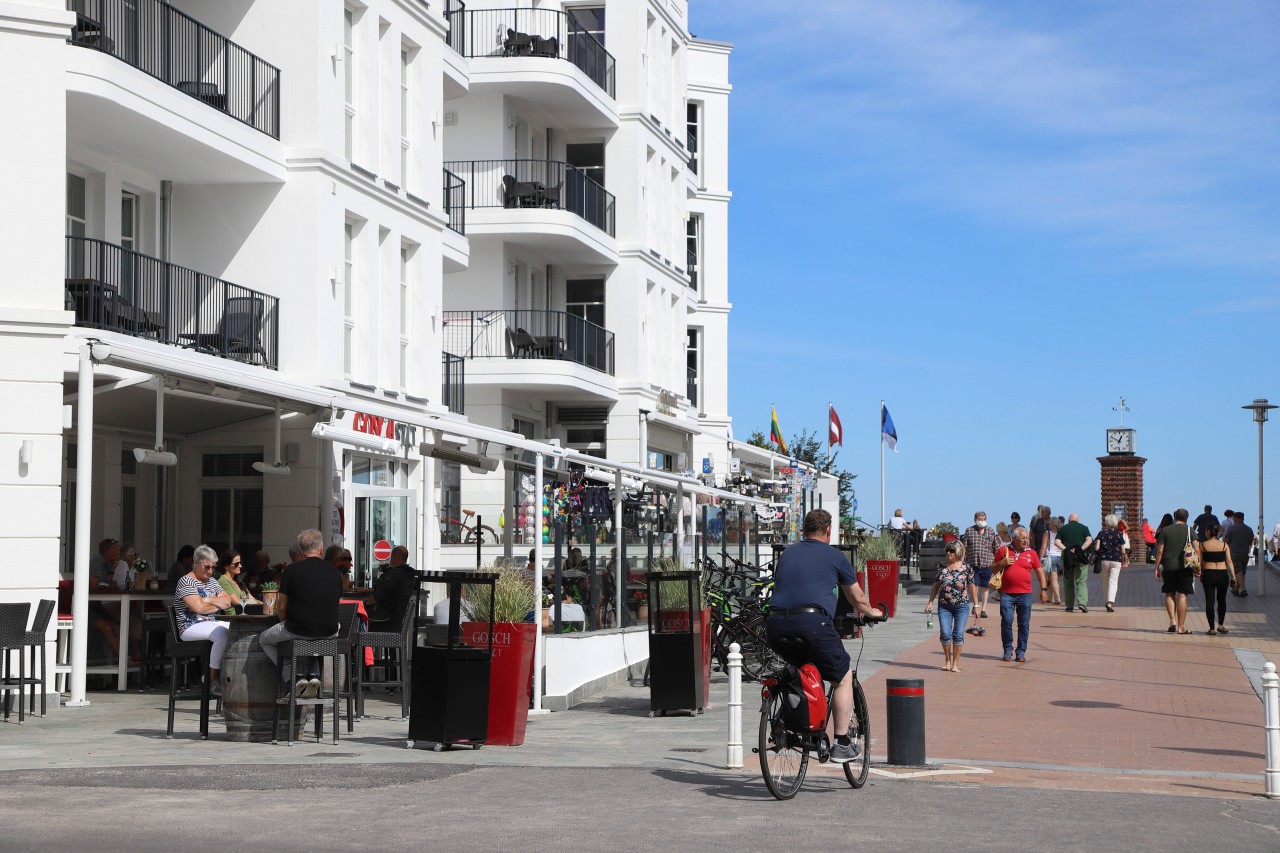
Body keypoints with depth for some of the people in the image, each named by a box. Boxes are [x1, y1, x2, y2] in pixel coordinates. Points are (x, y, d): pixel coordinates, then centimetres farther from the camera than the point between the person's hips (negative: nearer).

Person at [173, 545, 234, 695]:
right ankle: (213, 681, -29)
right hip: (192, 627, -8)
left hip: (212, 624, 8)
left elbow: (228, 601, 9)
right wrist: (218, 604, 1)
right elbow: (199, 607, -16)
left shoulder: (211, 581, 21)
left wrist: (209, 600, -7)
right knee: (223, 634, -35)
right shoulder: (186, 581, -5)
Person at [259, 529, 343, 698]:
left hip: (298, 630, -4)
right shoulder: (334, 572, 5)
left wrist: (287, 624, 19)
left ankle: (294, 676, 9)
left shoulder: (291, 570, -6)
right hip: (329, 631, 4)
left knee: (264, 639, 24)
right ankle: (313, 674, 15)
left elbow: (281, 608, -1)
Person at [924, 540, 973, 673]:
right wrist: (930, 602, 6)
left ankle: (955, 663, 11)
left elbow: (972, 587, 4)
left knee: (958, 634, -1)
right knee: (945, 633, -5)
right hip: (944, 606, 2)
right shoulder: (942, 568, 4)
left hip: (961, 606, -2)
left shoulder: (966, 568, -2)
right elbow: (935, 586, 11)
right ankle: (947, 660, 14)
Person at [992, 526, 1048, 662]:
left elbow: (1040, 572, 12)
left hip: (1025, 594, 1)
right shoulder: (1004, 550, 6)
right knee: (1006, 622, -4)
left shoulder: (1031, 553, 8)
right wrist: (1002, 563, -7)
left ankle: (1021, 652, 9)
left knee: (1024, 624, 1)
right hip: (1007, 593, -1)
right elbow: (992, 568, 13)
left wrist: (1043, 589, 5)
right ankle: (1008, 650, 10)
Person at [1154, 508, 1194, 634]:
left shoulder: (1165, 531, 2)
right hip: (1185, 567, 0)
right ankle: (1181, 626, 3)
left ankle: (1173, 620, -3)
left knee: (1169, 594, 14)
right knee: (1182, 596, 2)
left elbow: (1160, 551, 0)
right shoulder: (1189, 531, 2)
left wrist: (1156, 568, 5)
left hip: (1168, 567, 0)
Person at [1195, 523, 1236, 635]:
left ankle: (1212, 628, -1)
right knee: (1221, 600, 19)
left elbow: (1200, 562, 2)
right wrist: (1233, 577, 2)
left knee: (1210, 601, 1)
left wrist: (1200, 575, 15)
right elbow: (1229, 562, -1)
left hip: (1208, 575, -1)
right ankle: (1220, 625, 16)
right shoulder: (1224, 545, 1)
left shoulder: (1202, 545, -1)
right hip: (1223, 574, 1)